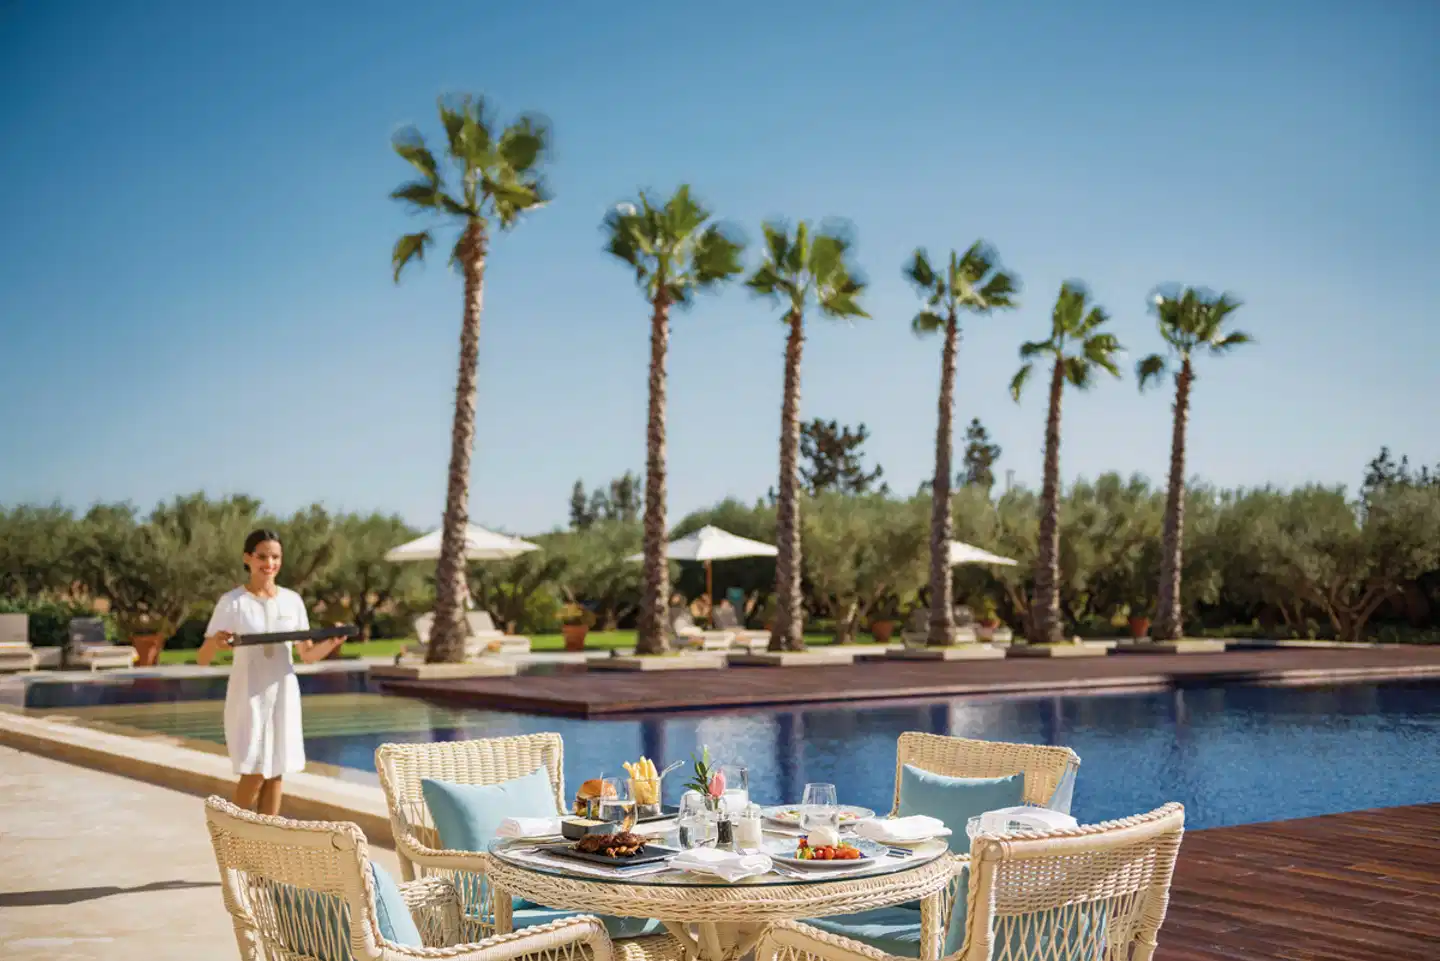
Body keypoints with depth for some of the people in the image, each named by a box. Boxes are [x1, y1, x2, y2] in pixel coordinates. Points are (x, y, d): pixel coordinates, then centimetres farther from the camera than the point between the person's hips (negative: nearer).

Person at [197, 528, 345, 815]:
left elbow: (307, 655, 10)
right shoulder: (232, 602, -7)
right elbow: (203, 659, -8)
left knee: (275, 774, 5)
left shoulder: (292, 600, 5)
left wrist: (329, 645, -11)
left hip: (283, 696, 4)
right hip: (248, 697, -4)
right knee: (254, 774, -7)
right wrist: (215, 642, -30)